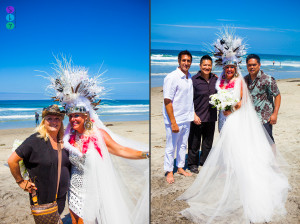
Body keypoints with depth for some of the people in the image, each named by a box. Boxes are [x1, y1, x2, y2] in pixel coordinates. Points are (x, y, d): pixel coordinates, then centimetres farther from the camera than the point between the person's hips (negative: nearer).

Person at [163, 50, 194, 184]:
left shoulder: (190, 77, 8)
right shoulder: (172, 77, -16)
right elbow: (167, 101, -19)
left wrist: (193, 114, 11)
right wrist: (173, 122, -20)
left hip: (187, 119, 7)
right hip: (174, 120, -7)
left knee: (183, 145, 19)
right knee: (171, 147, 7)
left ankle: (180, 167, 35)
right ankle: (169, 171, 23)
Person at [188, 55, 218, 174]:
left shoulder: (215, 79, 6)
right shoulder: (194, 80, -9)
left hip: (211, 117, 5)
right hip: (197, 117, -5)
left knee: (208, 142, 16)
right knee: (194, 142, 5)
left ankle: (205, 163, 32)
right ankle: (193, 164, 21)